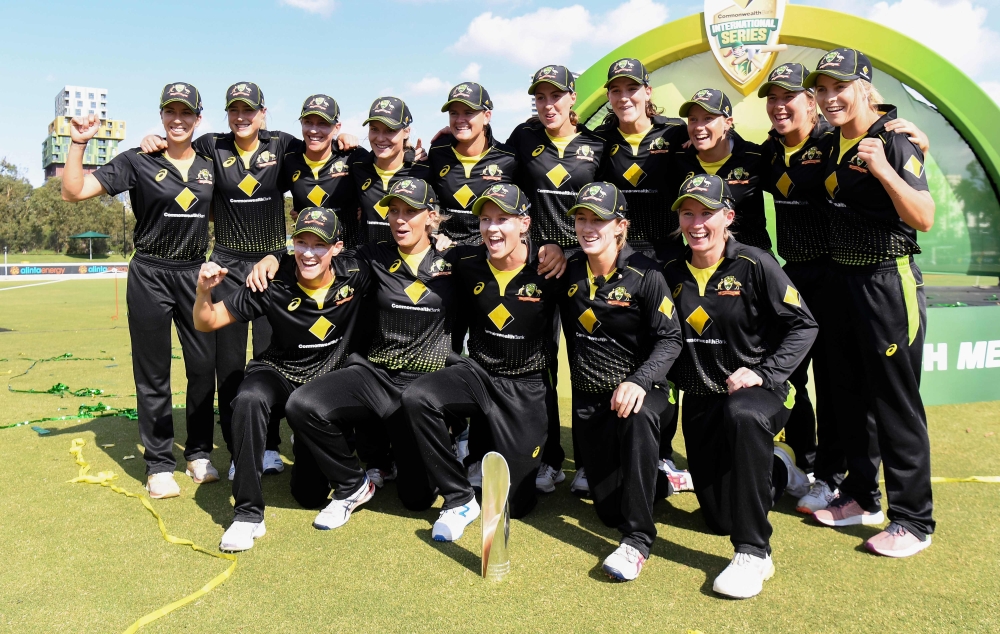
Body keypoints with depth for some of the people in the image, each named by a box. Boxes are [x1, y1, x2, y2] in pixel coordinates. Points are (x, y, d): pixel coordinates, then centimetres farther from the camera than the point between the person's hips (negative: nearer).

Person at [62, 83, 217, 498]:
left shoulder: (212, 165, 7)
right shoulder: (137, 162, -3)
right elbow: (74, 191, -8)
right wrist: (78, 143, -16)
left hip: (196, 273, 3)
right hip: (149, 276, -3)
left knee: (204, 367, 5)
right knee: (153, 373, 3)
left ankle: (199, 454, 20)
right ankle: (159, 465, 12)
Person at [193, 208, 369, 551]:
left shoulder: (356, 275, -15)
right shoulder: (274, 285, -18)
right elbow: (206, 323, -12)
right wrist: (204, 289, -31)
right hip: (278, 373, -1)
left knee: (311, 491, -3)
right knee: (249, 401, -38)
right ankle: (248, 515, -27)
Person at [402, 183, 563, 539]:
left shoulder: (547, 270, -12)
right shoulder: (466, 264, -4)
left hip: (526, 387, -2)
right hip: (477, 373, 3)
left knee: (513, 503, -2)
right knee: (416, 397, -29)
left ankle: (524, 457, 35)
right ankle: (459, 500, -13)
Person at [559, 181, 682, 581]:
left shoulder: (643, 274, -12)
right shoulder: (570, 271, 2)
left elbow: (670, 338, -16)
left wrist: (640, 381, -29)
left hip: (638, 389, -4)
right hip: (589, 399, 4)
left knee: (638, 420, -42)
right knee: (608, 508, 0)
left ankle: (637, 541, -30)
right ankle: (654, 477, 35)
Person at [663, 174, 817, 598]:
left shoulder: (754, 265, -9)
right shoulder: (673, 273, 4)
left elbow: (803, 325, -9)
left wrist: (764, 372, -19)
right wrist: (674, 377, -2)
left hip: (758, 391, -5)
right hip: (699, 403, 5)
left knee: (742, 415, -43)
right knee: (718, 518, 8)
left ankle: (754, 552, -32)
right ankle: (777, 469, 41)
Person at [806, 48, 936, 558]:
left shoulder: (894, 140, -13)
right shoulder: (831, 144, 10)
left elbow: (924, 218, -22)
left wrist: (883, 169, -31)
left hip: (888, 282, -8)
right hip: (843, 280, 8)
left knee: (895, 401, -2)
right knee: (849, 393, 15)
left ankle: (912, 521, 11)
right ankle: (861, 497, 30)